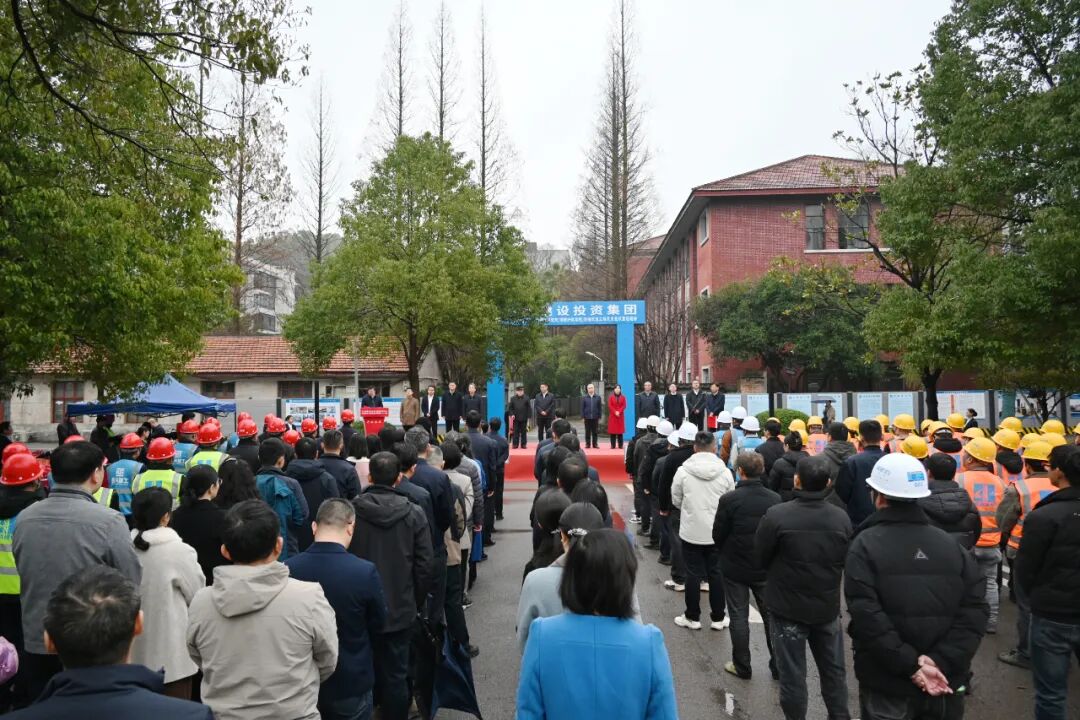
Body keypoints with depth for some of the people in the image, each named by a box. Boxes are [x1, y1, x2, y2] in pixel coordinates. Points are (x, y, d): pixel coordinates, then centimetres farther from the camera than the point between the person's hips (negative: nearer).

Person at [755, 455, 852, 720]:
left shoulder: (776, 515, -22)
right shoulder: (842, 518, -10)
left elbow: (760, 560, -7)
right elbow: (845, 562, 6)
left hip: (787, 608, -3)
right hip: (828, 607, 4)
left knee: (792, 674, 10)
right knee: (834, 671, 20)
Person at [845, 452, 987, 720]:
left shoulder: (865, 545, -10)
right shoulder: (951, 544, 2)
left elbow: (865, 614, -20)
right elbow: (976, 608, -7)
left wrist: (910, 665, -17)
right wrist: (941, 661, -13)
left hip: (887, 684, -3)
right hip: (945, 683, 4)